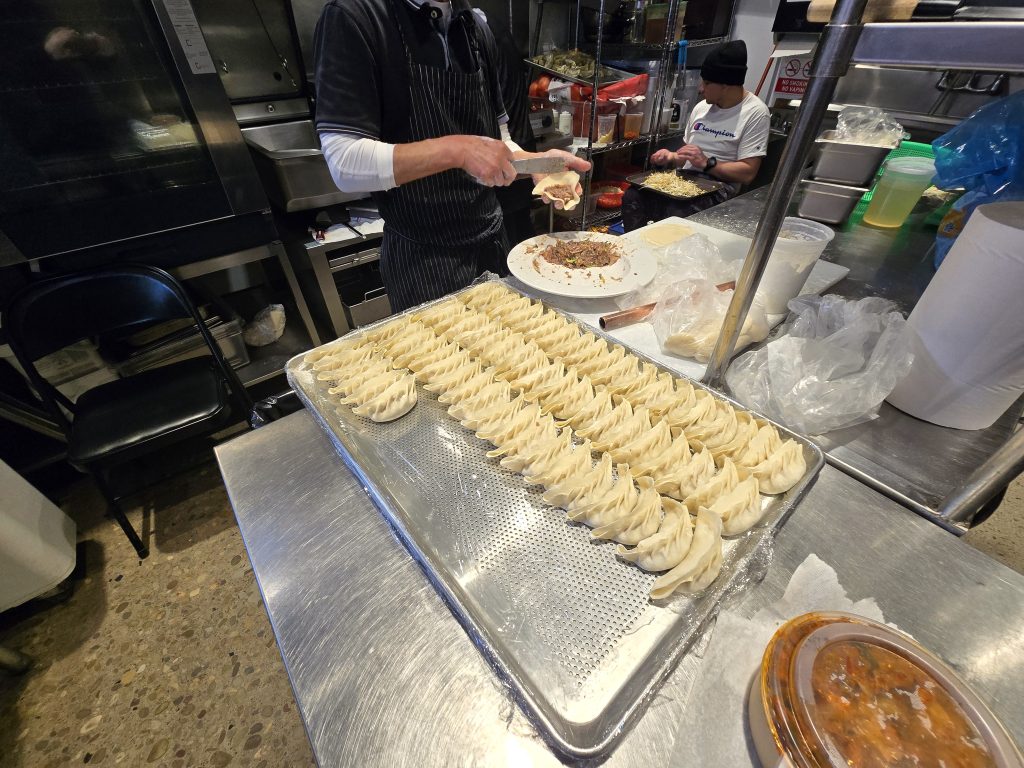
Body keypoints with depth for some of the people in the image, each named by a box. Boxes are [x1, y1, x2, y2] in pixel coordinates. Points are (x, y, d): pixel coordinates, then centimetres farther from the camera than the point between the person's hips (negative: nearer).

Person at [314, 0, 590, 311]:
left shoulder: (476, 29, 8)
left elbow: (494, 137, 15)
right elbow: (345, 164, -19)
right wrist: (457, 149, -25)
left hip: (493, 239, 7)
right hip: (422, 256, -6)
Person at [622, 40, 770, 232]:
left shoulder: (755, 113, -4)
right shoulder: (702, 107, 16)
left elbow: (747, 173, -10)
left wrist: (706, 163, -16)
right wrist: (673, 157, 2)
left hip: (717, 189, -5)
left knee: (676, 212, -37)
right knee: (633, 197, -21)